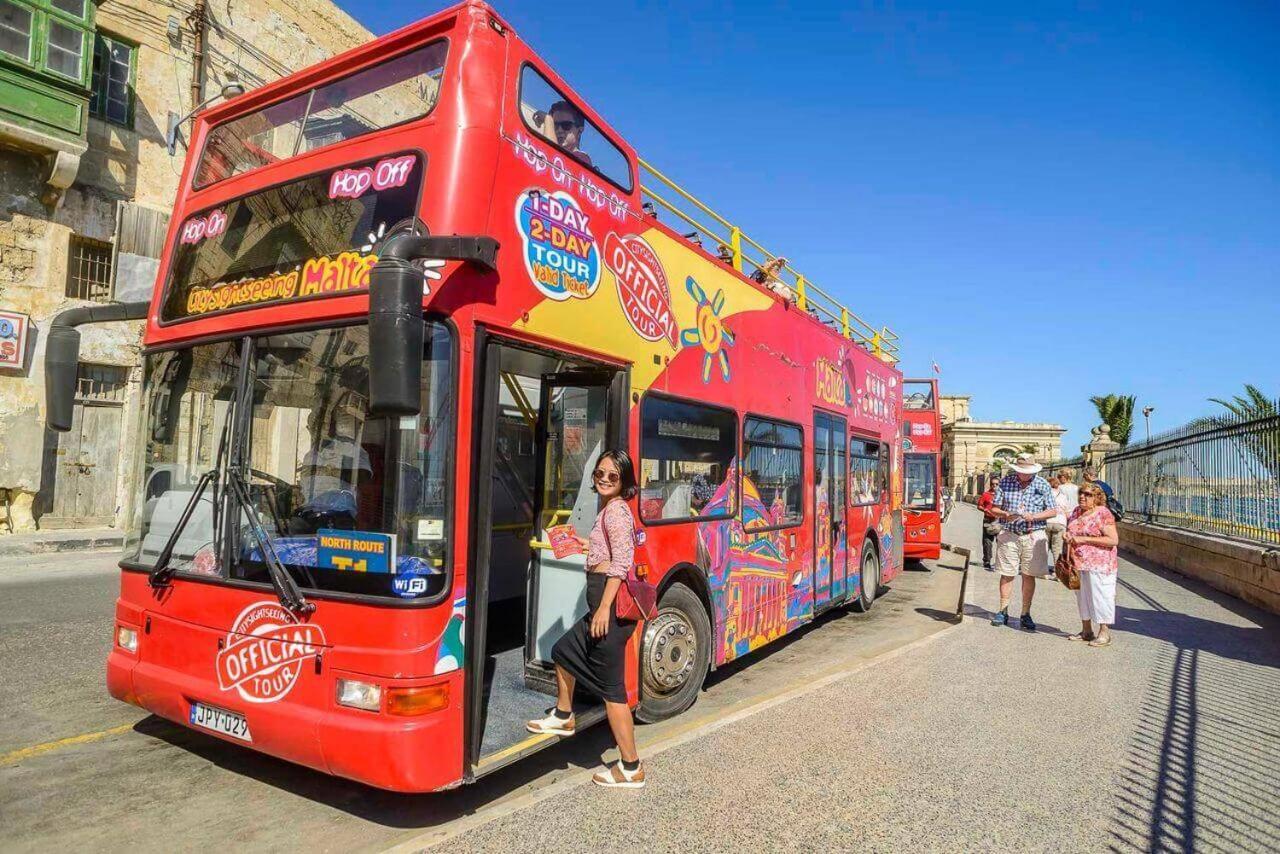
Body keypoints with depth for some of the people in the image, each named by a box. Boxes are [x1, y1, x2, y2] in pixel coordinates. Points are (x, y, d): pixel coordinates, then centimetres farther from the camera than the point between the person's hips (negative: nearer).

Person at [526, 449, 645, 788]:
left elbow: (622, 560, -22)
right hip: (606, 602, 11)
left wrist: (605, 607, -26)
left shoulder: (615, 509, -12)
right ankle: (563, 718, 47)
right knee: (564, 651, 26)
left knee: (610, 687, -5)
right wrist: (585, 543, 33)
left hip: (612, 601, -11)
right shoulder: (610, 509, 17)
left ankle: (631, 768, 5)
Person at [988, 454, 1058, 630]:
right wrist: (1006, 515, -16)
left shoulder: (1042, 485, 2)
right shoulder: (1005, 482, 2)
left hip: (1033, 536, 0)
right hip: (1008, 535, 0)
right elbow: (994, 508, 5)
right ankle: (1003, 612, 13)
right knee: (1007, 574, 3)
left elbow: (1053, 511, 3)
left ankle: (1026, 614, 15)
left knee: (1029, 576, 5)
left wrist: (1033, 516, -14)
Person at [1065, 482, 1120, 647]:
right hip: (1078, 564, 8)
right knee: (1082, 596, 14)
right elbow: (1071, 531, 25)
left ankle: (1104, 634, 6)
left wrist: (1084, 539, -21)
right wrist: (1068, 536, 2)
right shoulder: (1076, 511, 11)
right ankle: (1086, 631, 25)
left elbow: (1113, 540, -19)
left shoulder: (1103, 513, -12)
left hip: (1098, 565, -8)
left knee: (1100, 596, -3)